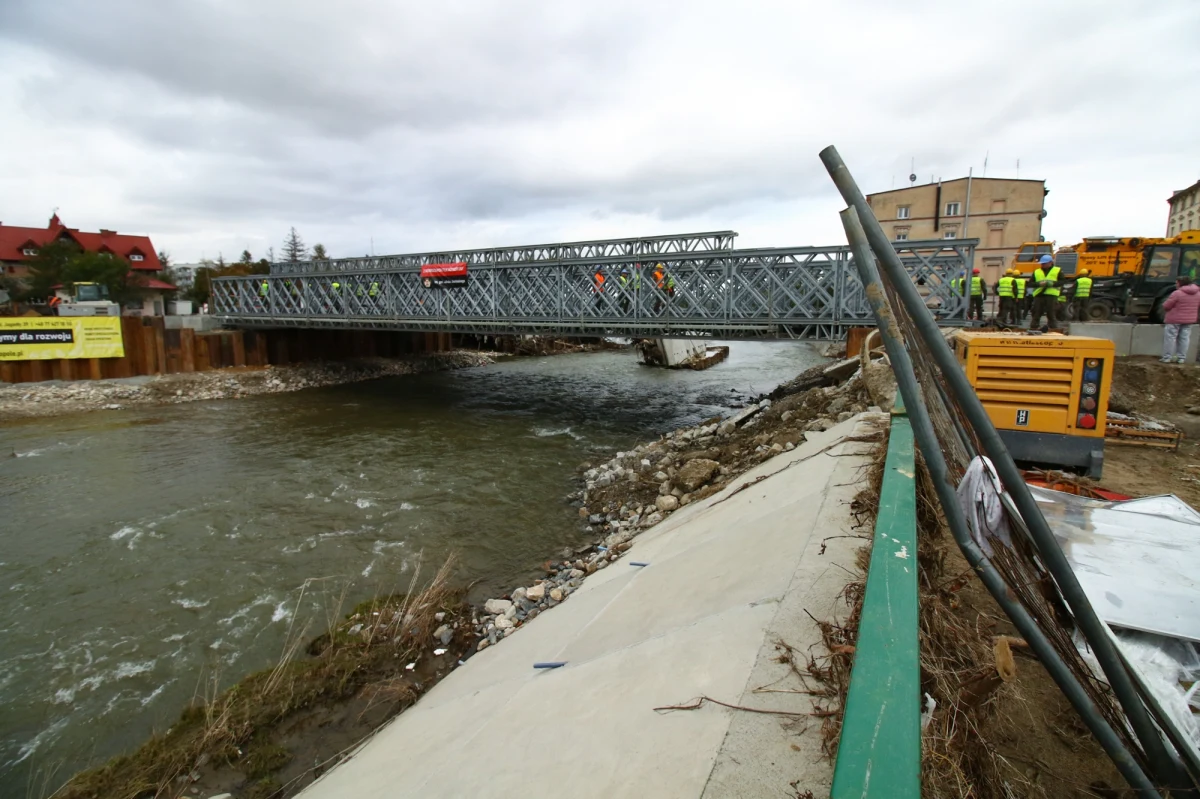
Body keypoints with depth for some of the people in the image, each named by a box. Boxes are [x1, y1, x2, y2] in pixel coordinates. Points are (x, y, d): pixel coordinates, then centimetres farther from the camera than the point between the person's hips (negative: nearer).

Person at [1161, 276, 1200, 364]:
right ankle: (1181, 358, 13)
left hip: (1174, 319, -6)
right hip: (1189, 320, 6)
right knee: (1184, 338, 11)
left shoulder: (1177, 293, -17)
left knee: (1170, 338, 0)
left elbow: (1165, 306, -13)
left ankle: (1166, 358, 0)